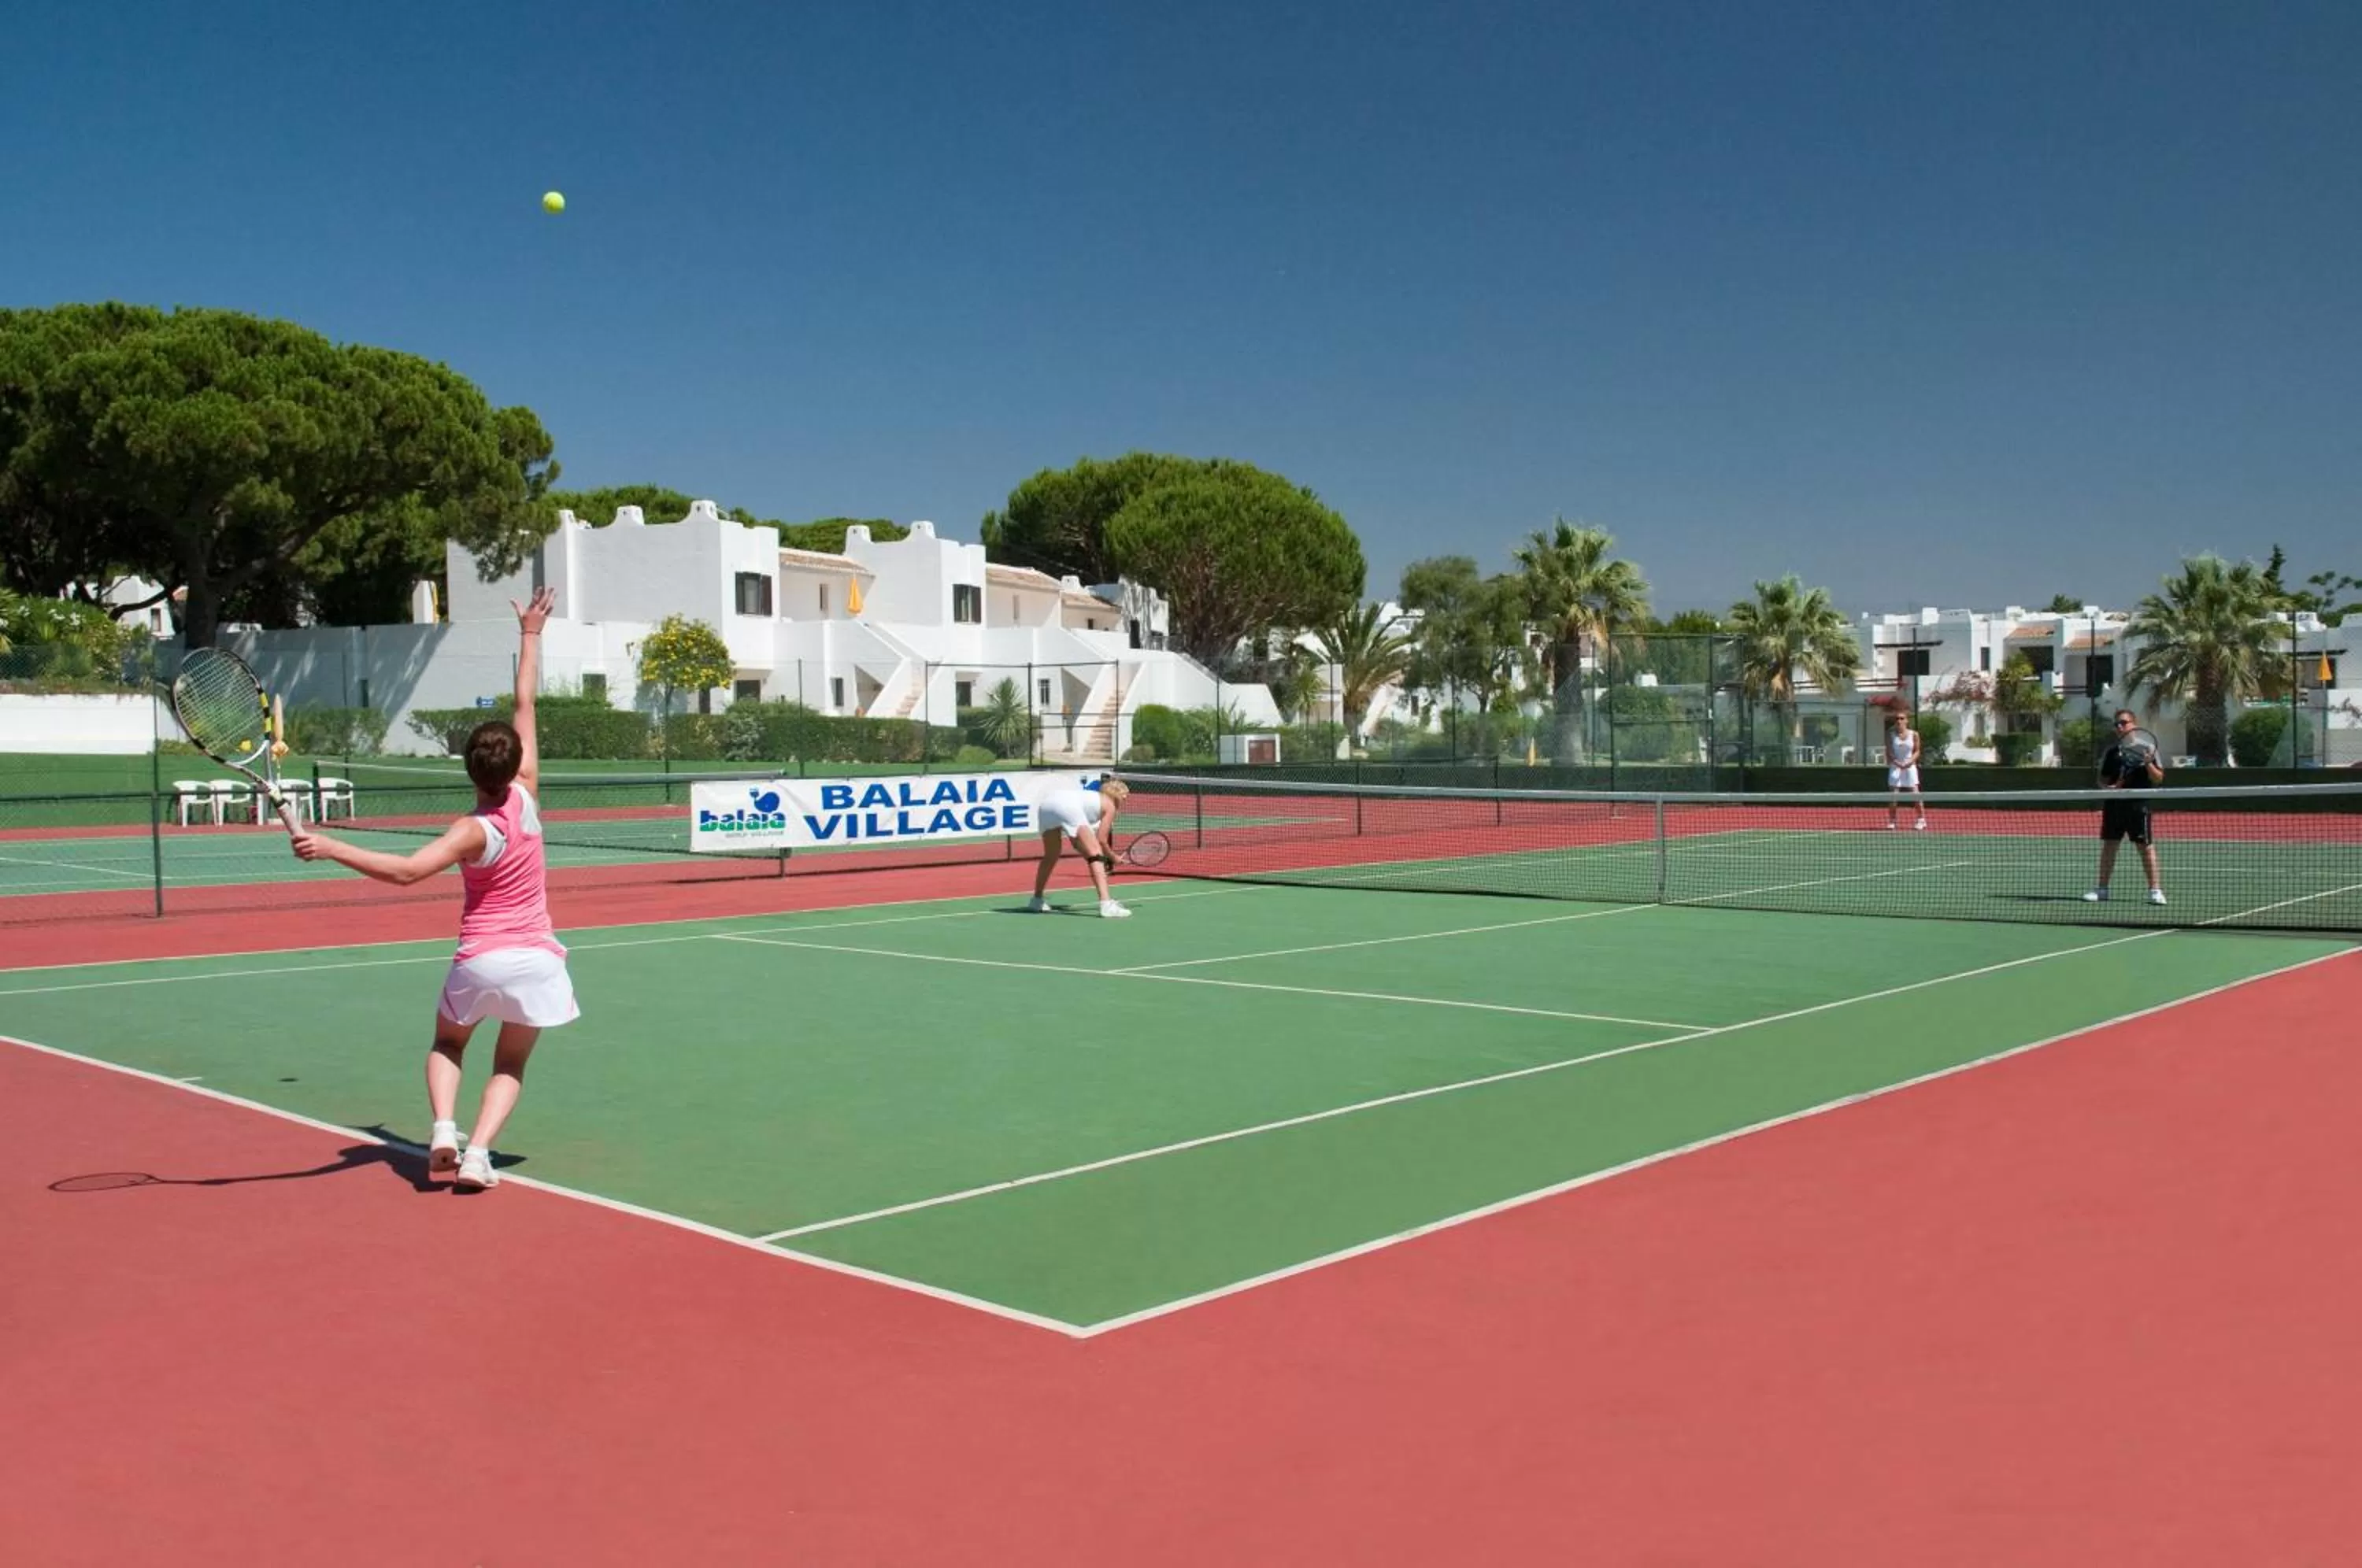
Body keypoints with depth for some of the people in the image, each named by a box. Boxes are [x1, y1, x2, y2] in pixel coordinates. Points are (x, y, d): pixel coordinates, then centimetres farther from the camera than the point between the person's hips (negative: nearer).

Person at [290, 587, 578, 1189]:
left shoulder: (475, 831, -18)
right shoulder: (525, 795, -8)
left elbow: (405, 871, -35)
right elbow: (525, 708, 1)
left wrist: (329, 847, -39)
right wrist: (530, 636, 10)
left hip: (480, 959, -2)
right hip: (535, 959, 3)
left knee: (446, 1046, 23)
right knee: (509, 1066, 13)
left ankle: (442, 1130, 0)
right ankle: (477, 1155, -7)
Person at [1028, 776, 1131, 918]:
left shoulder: (1094, 798, 37)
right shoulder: (1110, 806, 18)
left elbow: (1077, 842, 34)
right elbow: (1101, 840, 8)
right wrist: (1113, 858, 24)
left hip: (1046, 803, 8)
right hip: (1067, 806, -8)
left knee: (1051, 856, 26)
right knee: (1095, 853, -5)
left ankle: (1037, 900, 37)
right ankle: (1106, 904, -18)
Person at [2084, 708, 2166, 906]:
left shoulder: (2146, 748, 1)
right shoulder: (2111, 750, 9)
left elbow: (2159, 779, 0)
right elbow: (2102, 779, 13)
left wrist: (2149, 764, -18)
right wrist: (2108, 787, -8)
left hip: (2138, 805, -3)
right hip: (2114, 805, 3)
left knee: (2146, 845, -3)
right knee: (2109, 845, 7)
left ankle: (2155, 890, 4)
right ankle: (2102, 890, 15)